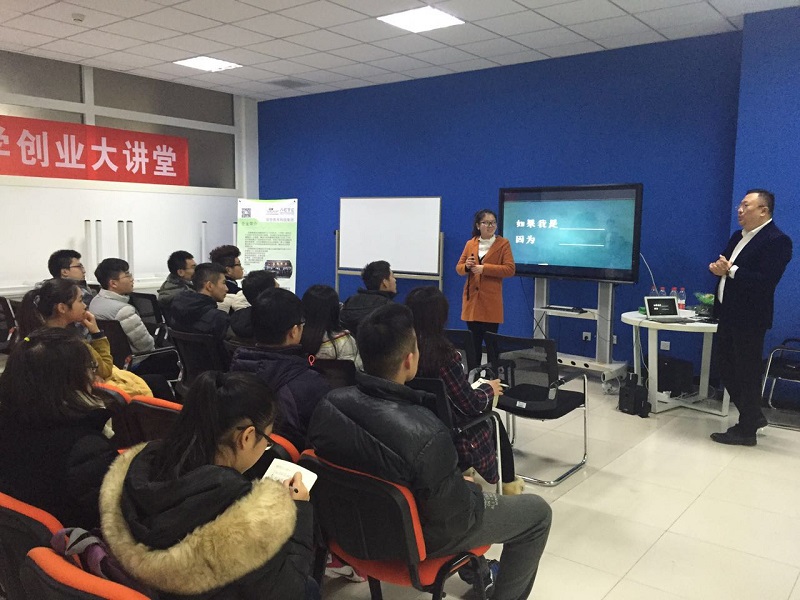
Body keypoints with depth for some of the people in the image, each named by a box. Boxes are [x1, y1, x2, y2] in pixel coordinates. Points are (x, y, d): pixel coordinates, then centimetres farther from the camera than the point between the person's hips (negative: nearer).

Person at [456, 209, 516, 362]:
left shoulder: (503, 243, 0)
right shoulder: (470, 244, 11)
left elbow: (510, 269, -10)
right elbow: (459, 268, 14)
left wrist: (484, 268, -17)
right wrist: (466, 266, -10)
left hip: (491, 302, -3)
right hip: (472, 300, 4)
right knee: (473, 341, 9)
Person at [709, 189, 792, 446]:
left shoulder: (777, 240, -13)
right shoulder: (738, 237, 15)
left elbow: (766, 280, -23)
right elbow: (726, 265, 16)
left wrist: (730, 270, -24)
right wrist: (718, 268, -6)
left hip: (749, 318, -9)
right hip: (728, 316, 9)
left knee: (747, 375, 2)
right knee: (728, 371, 16)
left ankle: (746, 431, 15)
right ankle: (754, 416, 33)